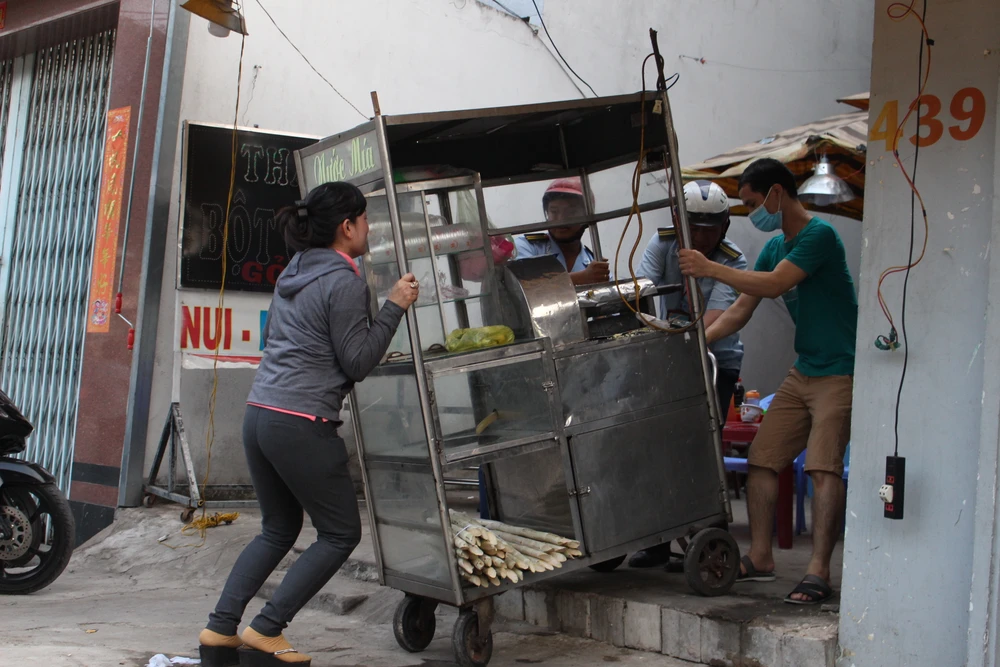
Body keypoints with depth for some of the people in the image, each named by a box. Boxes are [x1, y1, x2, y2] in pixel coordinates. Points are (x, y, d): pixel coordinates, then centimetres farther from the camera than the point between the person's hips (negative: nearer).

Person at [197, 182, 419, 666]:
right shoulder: (344, 282, -11)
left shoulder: (293, 273, 15)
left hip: (260, 415, 9)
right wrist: (394, 306, -5)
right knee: (341, 533, 7)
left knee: (278, 529, 22)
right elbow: (356, 362, -8)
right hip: (302, 425, -9)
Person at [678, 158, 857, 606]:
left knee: (824, 466, -15)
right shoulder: (774, 246, 13)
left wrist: (710, 269, -19)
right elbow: (740, 311, 13)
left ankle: (818, 573, -15)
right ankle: (760, 558, 12)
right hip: (802, 372, 9)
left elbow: (775, 284, -25)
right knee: (762, 459, 4)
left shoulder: (819, 235, -13)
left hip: (840, 372, -8)